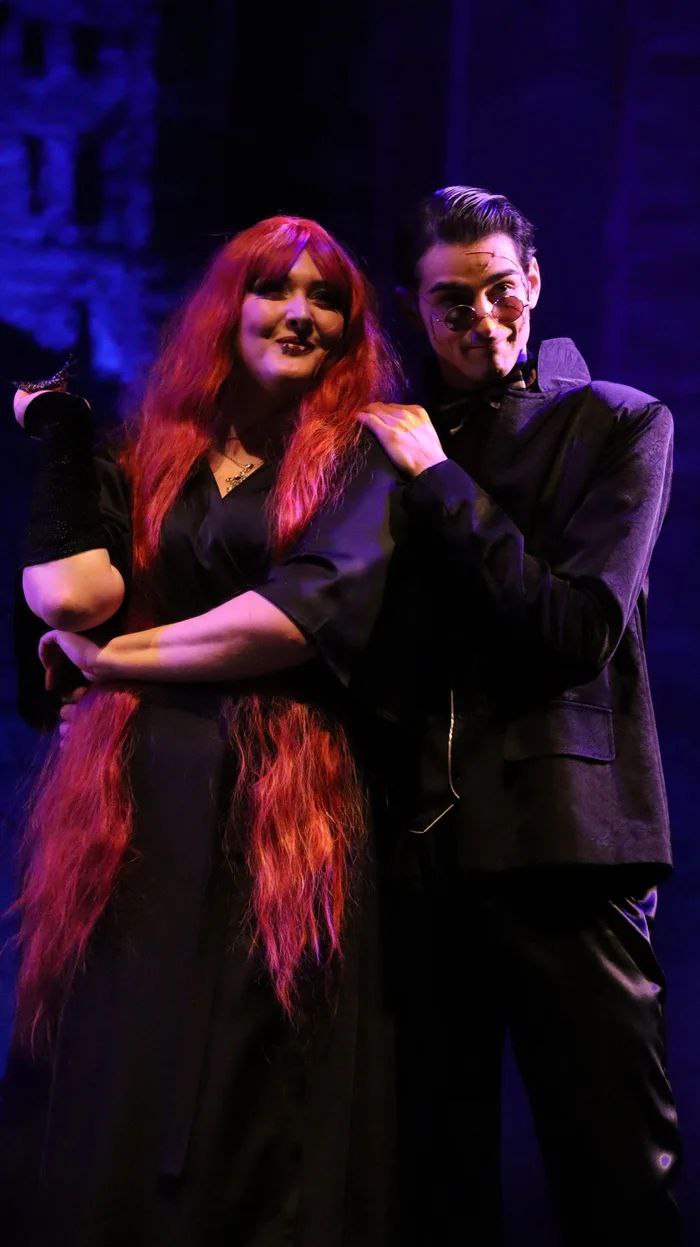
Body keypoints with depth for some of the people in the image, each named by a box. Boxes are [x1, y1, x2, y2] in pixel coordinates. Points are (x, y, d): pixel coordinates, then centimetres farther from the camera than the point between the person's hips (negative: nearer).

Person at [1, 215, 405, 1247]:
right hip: (138, 799, 3)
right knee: (117, 1078, 3)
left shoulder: (361, 457, 6)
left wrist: (120, 656, -6)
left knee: (267, 1110, 0)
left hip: (286, 803, -2)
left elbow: (316, 606, -11)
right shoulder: (149, 459, 15)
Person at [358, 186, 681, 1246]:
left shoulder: (621, 425, 3)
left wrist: (441, 479, -7)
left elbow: (580, 630, -10)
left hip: (561, 840, -3)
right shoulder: (395, 437, 15)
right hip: (423, 841, 4)